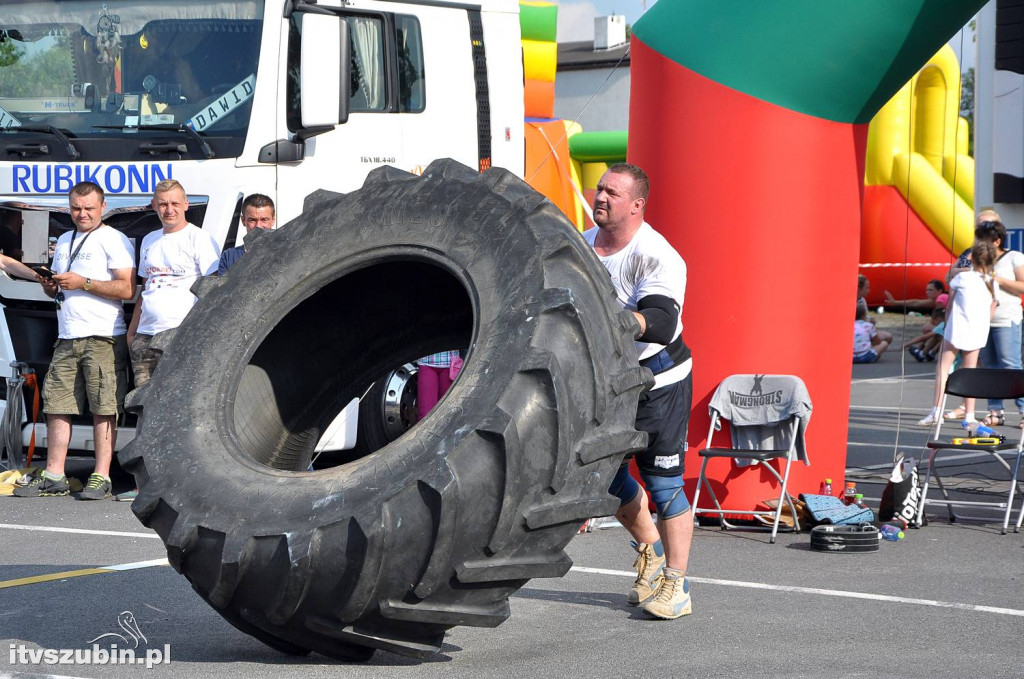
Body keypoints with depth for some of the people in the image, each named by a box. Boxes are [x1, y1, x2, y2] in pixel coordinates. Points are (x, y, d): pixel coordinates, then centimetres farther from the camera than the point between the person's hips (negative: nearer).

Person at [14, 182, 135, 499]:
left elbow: (127, 289, -12)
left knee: (103, 409, -6)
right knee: (57, 406, 4)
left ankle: (101, 476, -4)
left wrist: (84, 283, -15)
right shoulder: (64, 242, 21)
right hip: (67, 339, 7)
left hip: (103, 338, -7)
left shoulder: (114, 240, -3)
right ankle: (54, 477, 8)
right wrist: (50, 287, 7)